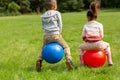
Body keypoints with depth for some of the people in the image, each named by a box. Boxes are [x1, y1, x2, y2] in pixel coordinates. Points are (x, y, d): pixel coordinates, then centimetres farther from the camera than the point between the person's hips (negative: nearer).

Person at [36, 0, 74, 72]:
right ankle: (68, 59, -14)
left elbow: (43, 27, 15)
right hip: (56, 35, -4)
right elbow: (60, 25, 1)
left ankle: (39, 60, 3)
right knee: (66, 47, 11)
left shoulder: (43, 16, 11)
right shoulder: (57, 13, 0)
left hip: (46, 36, 4)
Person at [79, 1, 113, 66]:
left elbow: (83, 37, 7)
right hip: (98, 44, 0)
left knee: (81, 47, 33)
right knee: (107, 45, 33)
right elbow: (101, 36, 3)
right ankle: (110, 61, 22)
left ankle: (82, 62, 20)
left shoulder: (86, 25, 7)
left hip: (89, 45, 0)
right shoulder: (99, 25, 4)